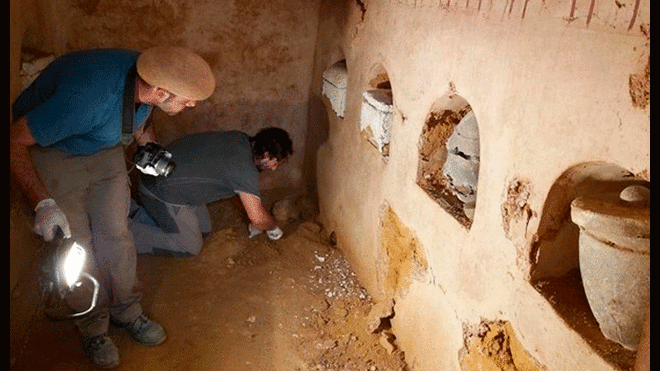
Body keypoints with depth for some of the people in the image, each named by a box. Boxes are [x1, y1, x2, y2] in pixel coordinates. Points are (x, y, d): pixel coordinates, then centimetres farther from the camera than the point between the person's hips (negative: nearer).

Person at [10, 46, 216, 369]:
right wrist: (43, 203, -37)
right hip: (51, 151, -5)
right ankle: (93, 327, 21)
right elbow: (15, 141, -32)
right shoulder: (87, 98, -43)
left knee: (115, 233, 6)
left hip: (104, 147, 6)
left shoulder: (146, 78, -19)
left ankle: (127, 312, 25)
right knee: (75, 244, -1)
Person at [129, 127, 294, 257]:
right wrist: (274, 228, -2)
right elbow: (257, 218, -24)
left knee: (203, 229, 17)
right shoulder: (245, 169, -27)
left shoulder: (240, 139, 1)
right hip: (163, 191, -9)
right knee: (190, 247, 0)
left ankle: (136, 212, 20)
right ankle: (128, 230, -1)